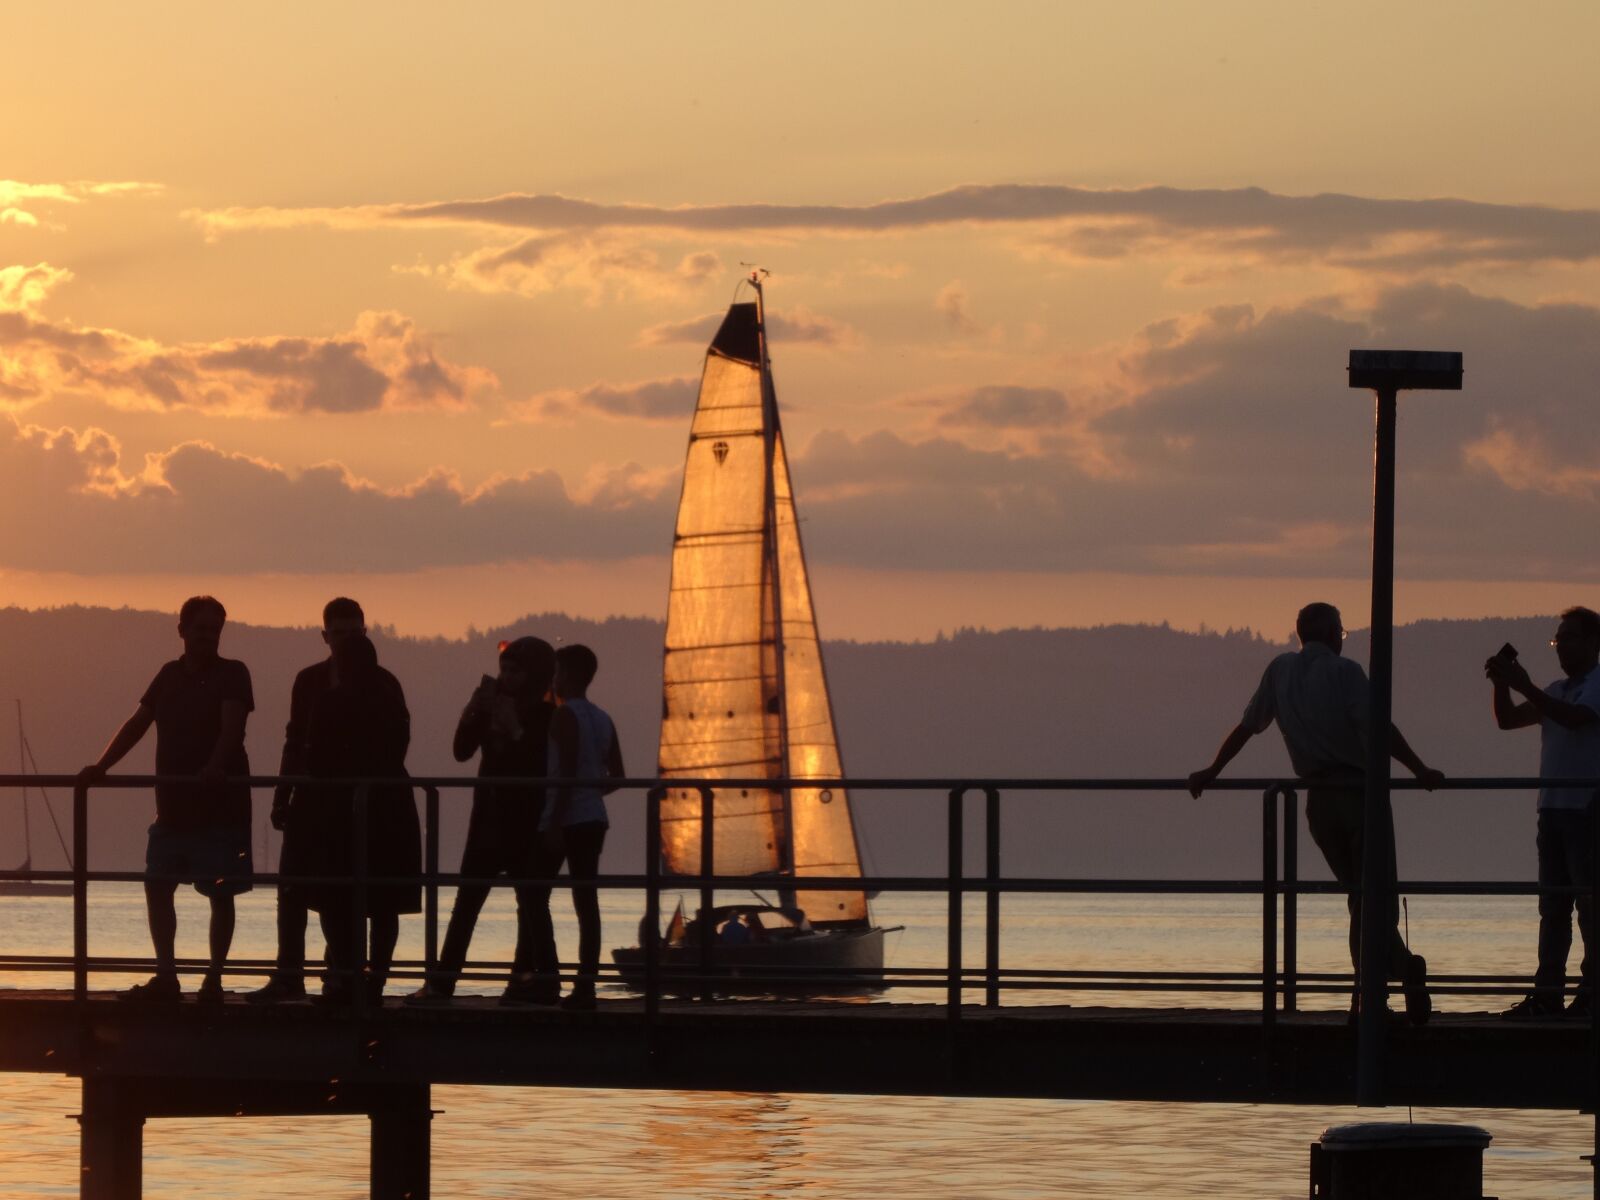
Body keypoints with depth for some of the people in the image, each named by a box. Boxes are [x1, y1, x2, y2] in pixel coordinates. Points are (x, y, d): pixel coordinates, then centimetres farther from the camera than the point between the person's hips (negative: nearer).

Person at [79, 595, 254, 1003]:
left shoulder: (232, 674, -5)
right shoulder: (170, 675, 12)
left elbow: (232, 724, -20)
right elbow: (137, 724, 10)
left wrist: (215, 767, -38)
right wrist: (101, 765, -3)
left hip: (221, 804, -6)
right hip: (173, 804, 6)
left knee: (221, 893, -3)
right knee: (157, 887, 4)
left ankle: (213, 980, 2)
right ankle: (165, 977, 10)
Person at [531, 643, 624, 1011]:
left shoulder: (565, 716, -10)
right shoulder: (603, 720, 12)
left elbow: (568, 771, -17)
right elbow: (617, 776, 14)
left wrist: (555, 821, -19)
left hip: (562, 820, -7)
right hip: (593, 820, 7)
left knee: (536, 896, 1)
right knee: (586, 900, 4)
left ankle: (548, 973, -10)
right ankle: (586, 985, -1)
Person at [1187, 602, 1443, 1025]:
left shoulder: (1280, 670, 10)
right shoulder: (1344, 672, -6)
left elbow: (1246, 727, 15)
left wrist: (1212, 772, 25)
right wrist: (1420, 771, -11)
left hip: (1319, 799, 5)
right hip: (1360, 792, -5)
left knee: (1360, 894, 16)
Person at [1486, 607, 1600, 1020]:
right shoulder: (1559, 690, 21)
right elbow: (1508, 720, 19)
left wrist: (1525, 686, -22)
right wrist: (1502, 686, 1)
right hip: (1553, 807, 8)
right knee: (1553, 906, 6)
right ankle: (1548, 993, 5)